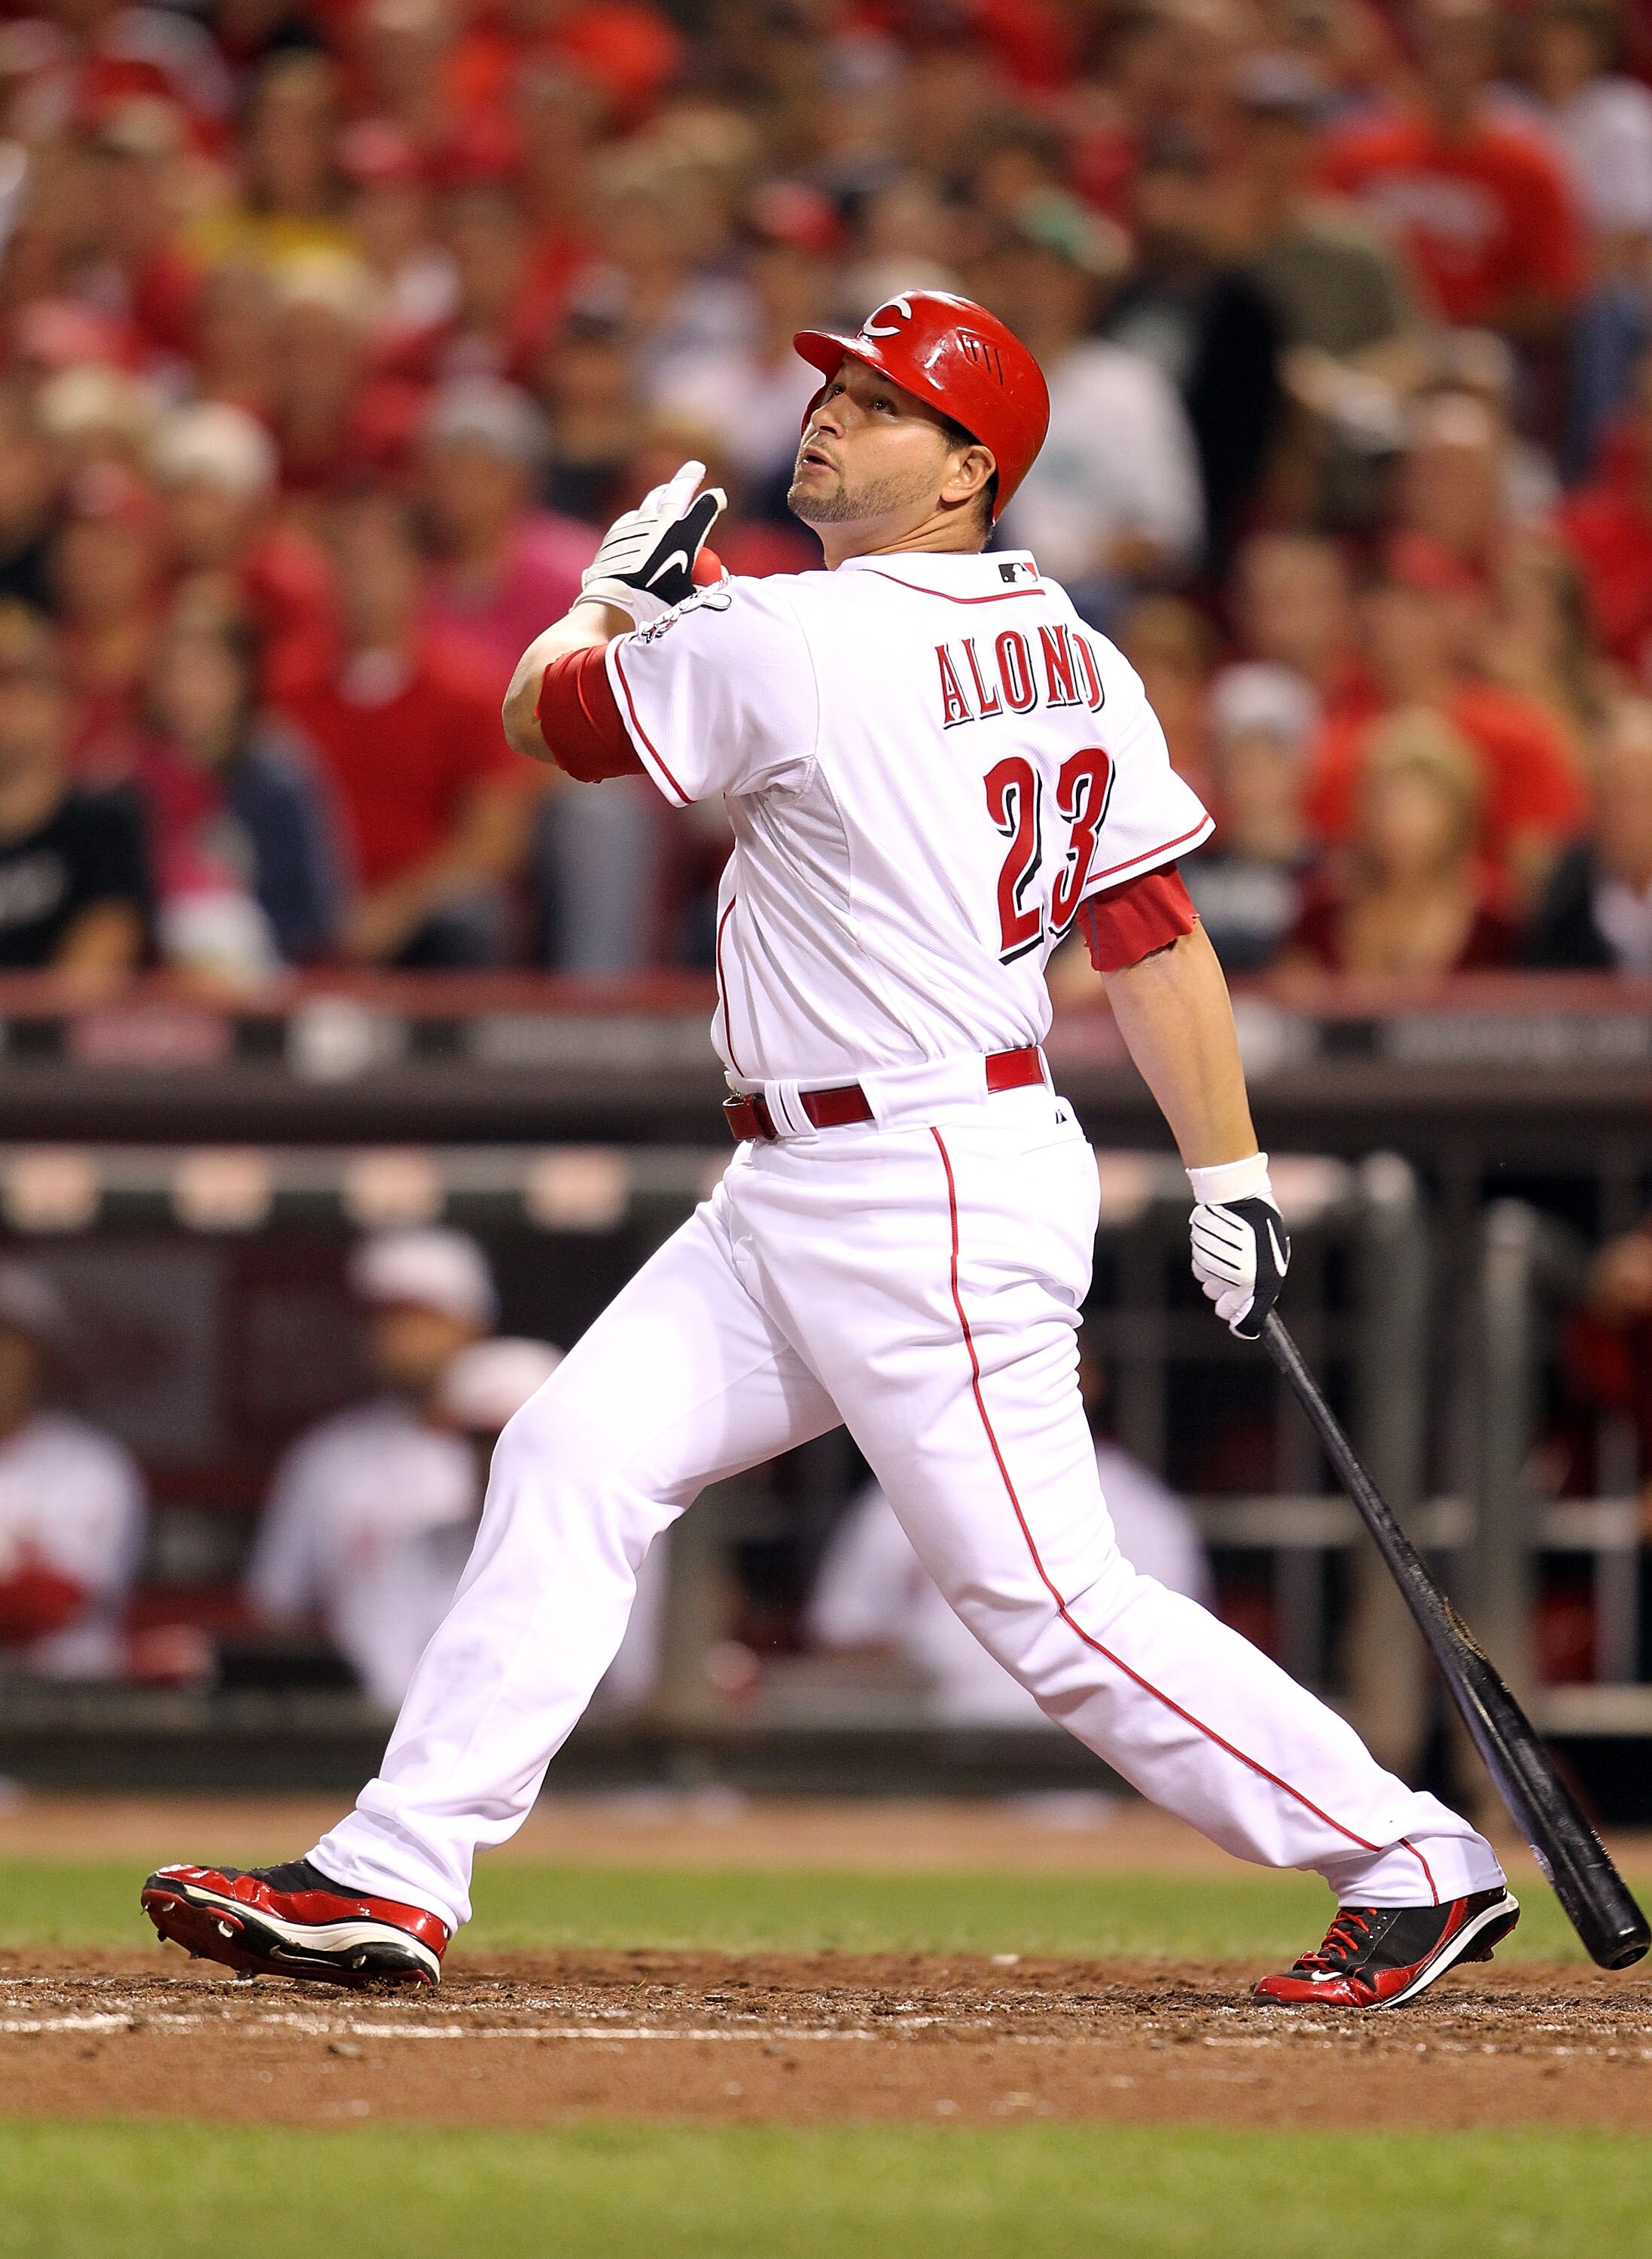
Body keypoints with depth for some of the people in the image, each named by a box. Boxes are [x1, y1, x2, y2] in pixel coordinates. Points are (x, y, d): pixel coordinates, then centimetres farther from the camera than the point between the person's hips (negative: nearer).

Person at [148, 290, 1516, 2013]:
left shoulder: (798, 643, -18)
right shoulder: (1067, 655, 6)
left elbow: (543, 713, -4)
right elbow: (1153, 930, 6)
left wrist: (618, 587, 15)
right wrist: (1231, 1183, 7)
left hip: (934, 1207, -10)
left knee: (1050, 1601, -6)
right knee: (571, 1462, 6)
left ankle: (1412, 1867, 2)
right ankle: (390, 1885, 4)